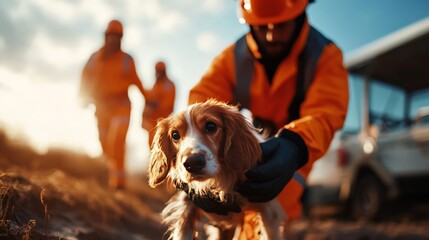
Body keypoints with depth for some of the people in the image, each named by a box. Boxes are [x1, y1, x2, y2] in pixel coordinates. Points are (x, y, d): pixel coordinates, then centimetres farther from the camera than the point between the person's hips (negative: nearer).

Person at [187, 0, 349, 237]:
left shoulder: (325, 55, -22)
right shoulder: (232, 57, -18)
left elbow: (325, 112, -38)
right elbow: (202, 103, -32)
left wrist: (294, 146, -61)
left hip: (299, 150, -2)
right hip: (249, 146, 3)